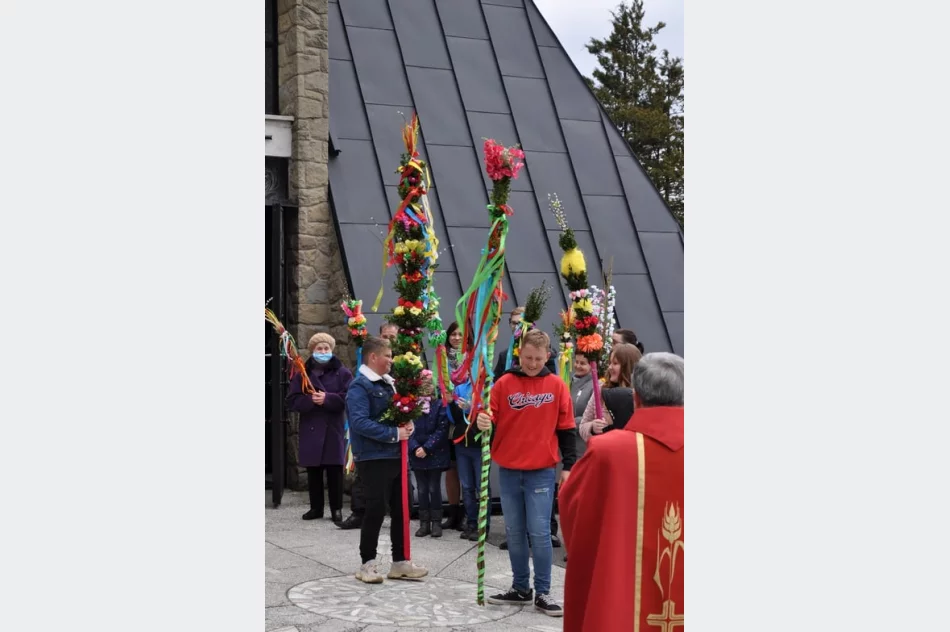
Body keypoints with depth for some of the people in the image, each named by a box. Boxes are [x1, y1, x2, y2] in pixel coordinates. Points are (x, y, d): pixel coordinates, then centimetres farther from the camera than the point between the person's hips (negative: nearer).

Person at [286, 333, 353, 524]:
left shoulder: (343, 373, 0)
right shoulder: (302, 373, 5)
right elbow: (292, 400, -1)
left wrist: (327, 399, -21)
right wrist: (311, 400, -18)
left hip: (333, 430, -2)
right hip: (310, 430, 2)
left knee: (335, 471, 2)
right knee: (313, 472, 9)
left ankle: (337, 509, 11)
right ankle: (316, 507, 21)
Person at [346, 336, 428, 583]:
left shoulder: (388, 383, 13)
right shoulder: (360, 386, -13)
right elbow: (360, 423, -24)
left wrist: (407, 424, 1)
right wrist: (394, 434, -21)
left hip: (396, 456, 8)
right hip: (374, 458, -8)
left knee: (400, 509, 11)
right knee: (376, 510, -3)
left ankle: (400, 563, 21)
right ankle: (367, 564, 11)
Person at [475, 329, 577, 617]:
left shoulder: (557, 386, 0)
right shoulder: (504, 384, 1)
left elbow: (565, 429, 3)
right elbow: (492, 420, 2)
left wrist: (568, 466, 1)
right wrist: (482, 423, -21)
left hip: (541, 471, -2)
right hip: (508, 470, 2)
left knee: (540, 532, -3)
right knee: (514, 532, 10)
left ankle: (543, 592, 7)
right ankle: (520, 588, 22)